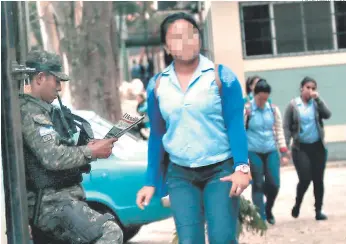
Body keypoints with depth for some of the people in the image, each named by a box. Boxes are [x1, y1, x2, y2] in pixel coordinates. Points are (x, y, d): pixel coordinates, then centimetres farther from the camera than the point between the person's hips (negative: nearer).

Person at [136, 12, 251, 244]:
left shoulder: (221, 75, -3)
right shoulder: (157, 85, 6)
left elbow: (235, 125, -6)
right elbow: (156, 136, 12)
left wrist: (242, 168, -18)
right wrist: (151, 182, 10)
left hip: (221, 169, -3)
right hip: (179, 174, 3)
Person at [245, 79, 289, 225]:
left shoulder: (273, 109, 6)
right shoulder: (246, 110, -6)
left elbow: (279, 131, 11)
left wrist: (284, 153, 7)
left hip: (271, 152, 3)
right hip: (253, 153, -3)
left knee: (274, 184, 0)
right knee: (258, 185, -1)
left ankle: (268, 210, 27)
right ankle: (261, 218, 4)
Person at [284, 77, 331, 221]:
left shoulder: (316, 103, 6)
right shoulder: (293, 105, -1)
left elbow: (327, 115, -10)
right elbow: (287, 127, -2)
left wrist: (318, 99, -15)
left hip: (317, 147, 3)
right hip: (300, 148, -3)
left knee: (318, 179, 3)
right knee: (305, 179, -11)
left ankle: (318, 210, 11)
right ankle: (297, 205, 14)